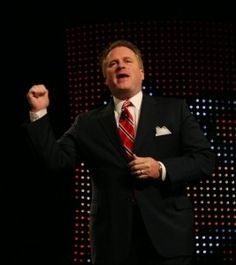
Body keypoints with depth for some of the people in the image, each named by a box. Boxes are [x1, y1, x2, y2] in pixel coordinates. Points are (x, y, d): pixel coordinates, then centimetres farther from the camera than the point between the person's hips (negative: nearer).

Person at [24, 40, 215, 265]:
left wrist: (162, 169, -13)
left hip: (167, 234, 0)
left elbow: (205, 159, 2)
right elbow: (56, 160, 1)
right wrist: (39, 113, -6)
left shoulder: (174, 110, 6)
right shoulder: (88, 123, 9)